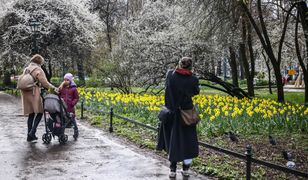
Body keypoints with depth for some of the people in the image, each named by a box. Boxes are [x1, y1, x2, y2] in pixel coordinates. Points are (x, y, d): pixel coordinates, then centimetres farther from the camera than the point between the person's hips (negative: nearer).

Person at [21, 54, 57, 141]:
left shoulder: (26, 69, 17)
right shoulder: (38, 70, -6)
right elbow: (44, 83, -13)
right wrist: (54, 88, -5)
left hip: (25, 94, 7)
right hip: (34, 94, -7)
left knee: (31, 114, 12)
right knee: (39, 113, 1)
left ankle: (30, 136, 15)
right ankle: (32, 132, -11)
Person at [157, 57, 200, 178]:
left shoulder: (170, 75, -8)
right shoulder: (193, 79, -12)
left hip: (171, 113, 2)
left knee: (173, 141, 14)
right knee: (187, 141, 14)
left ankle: (173, 170, 17)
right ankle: (185, 170, 22)